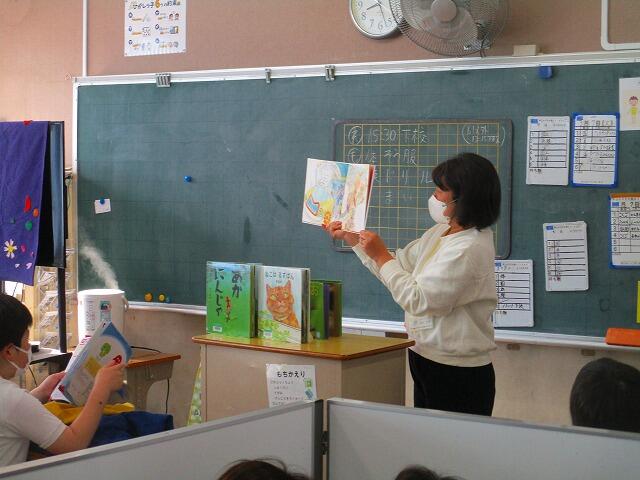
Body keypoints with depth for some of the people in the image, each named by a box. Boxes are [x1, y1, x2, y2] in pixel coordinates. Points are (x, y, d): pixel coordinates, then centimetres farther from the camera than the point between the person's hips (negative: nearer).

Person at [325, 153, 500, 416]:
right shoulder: (441, 232, 8)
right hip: (427, 360, 9)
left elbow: (418, 300, -21)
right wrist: (353, 239, 19)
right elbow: (400, 264, 21)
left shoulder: (469, 249, -22)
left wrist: (381, 255, -13)